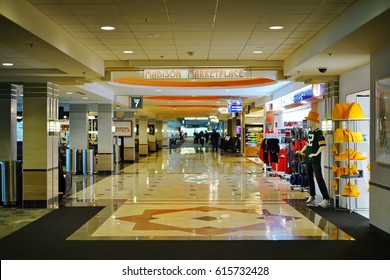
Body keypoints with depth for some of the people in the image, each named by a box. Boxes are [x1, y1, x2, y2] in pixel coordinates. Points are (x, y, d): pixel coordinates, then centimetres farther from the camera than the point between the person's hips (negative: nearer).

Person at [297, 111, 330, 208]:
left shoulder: (318, 132, -11)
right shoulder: (309, 132, 14)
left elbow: (323, 145, -20)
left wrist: (316, 154, -26)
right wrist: (301, 151, 16)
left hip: (315, 160, -8)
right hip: (308, 159, 8)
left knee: (319, 178, -10)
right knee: (309, 178, 14)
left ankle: (326, 199, -8)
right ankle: (312, 196, 26)